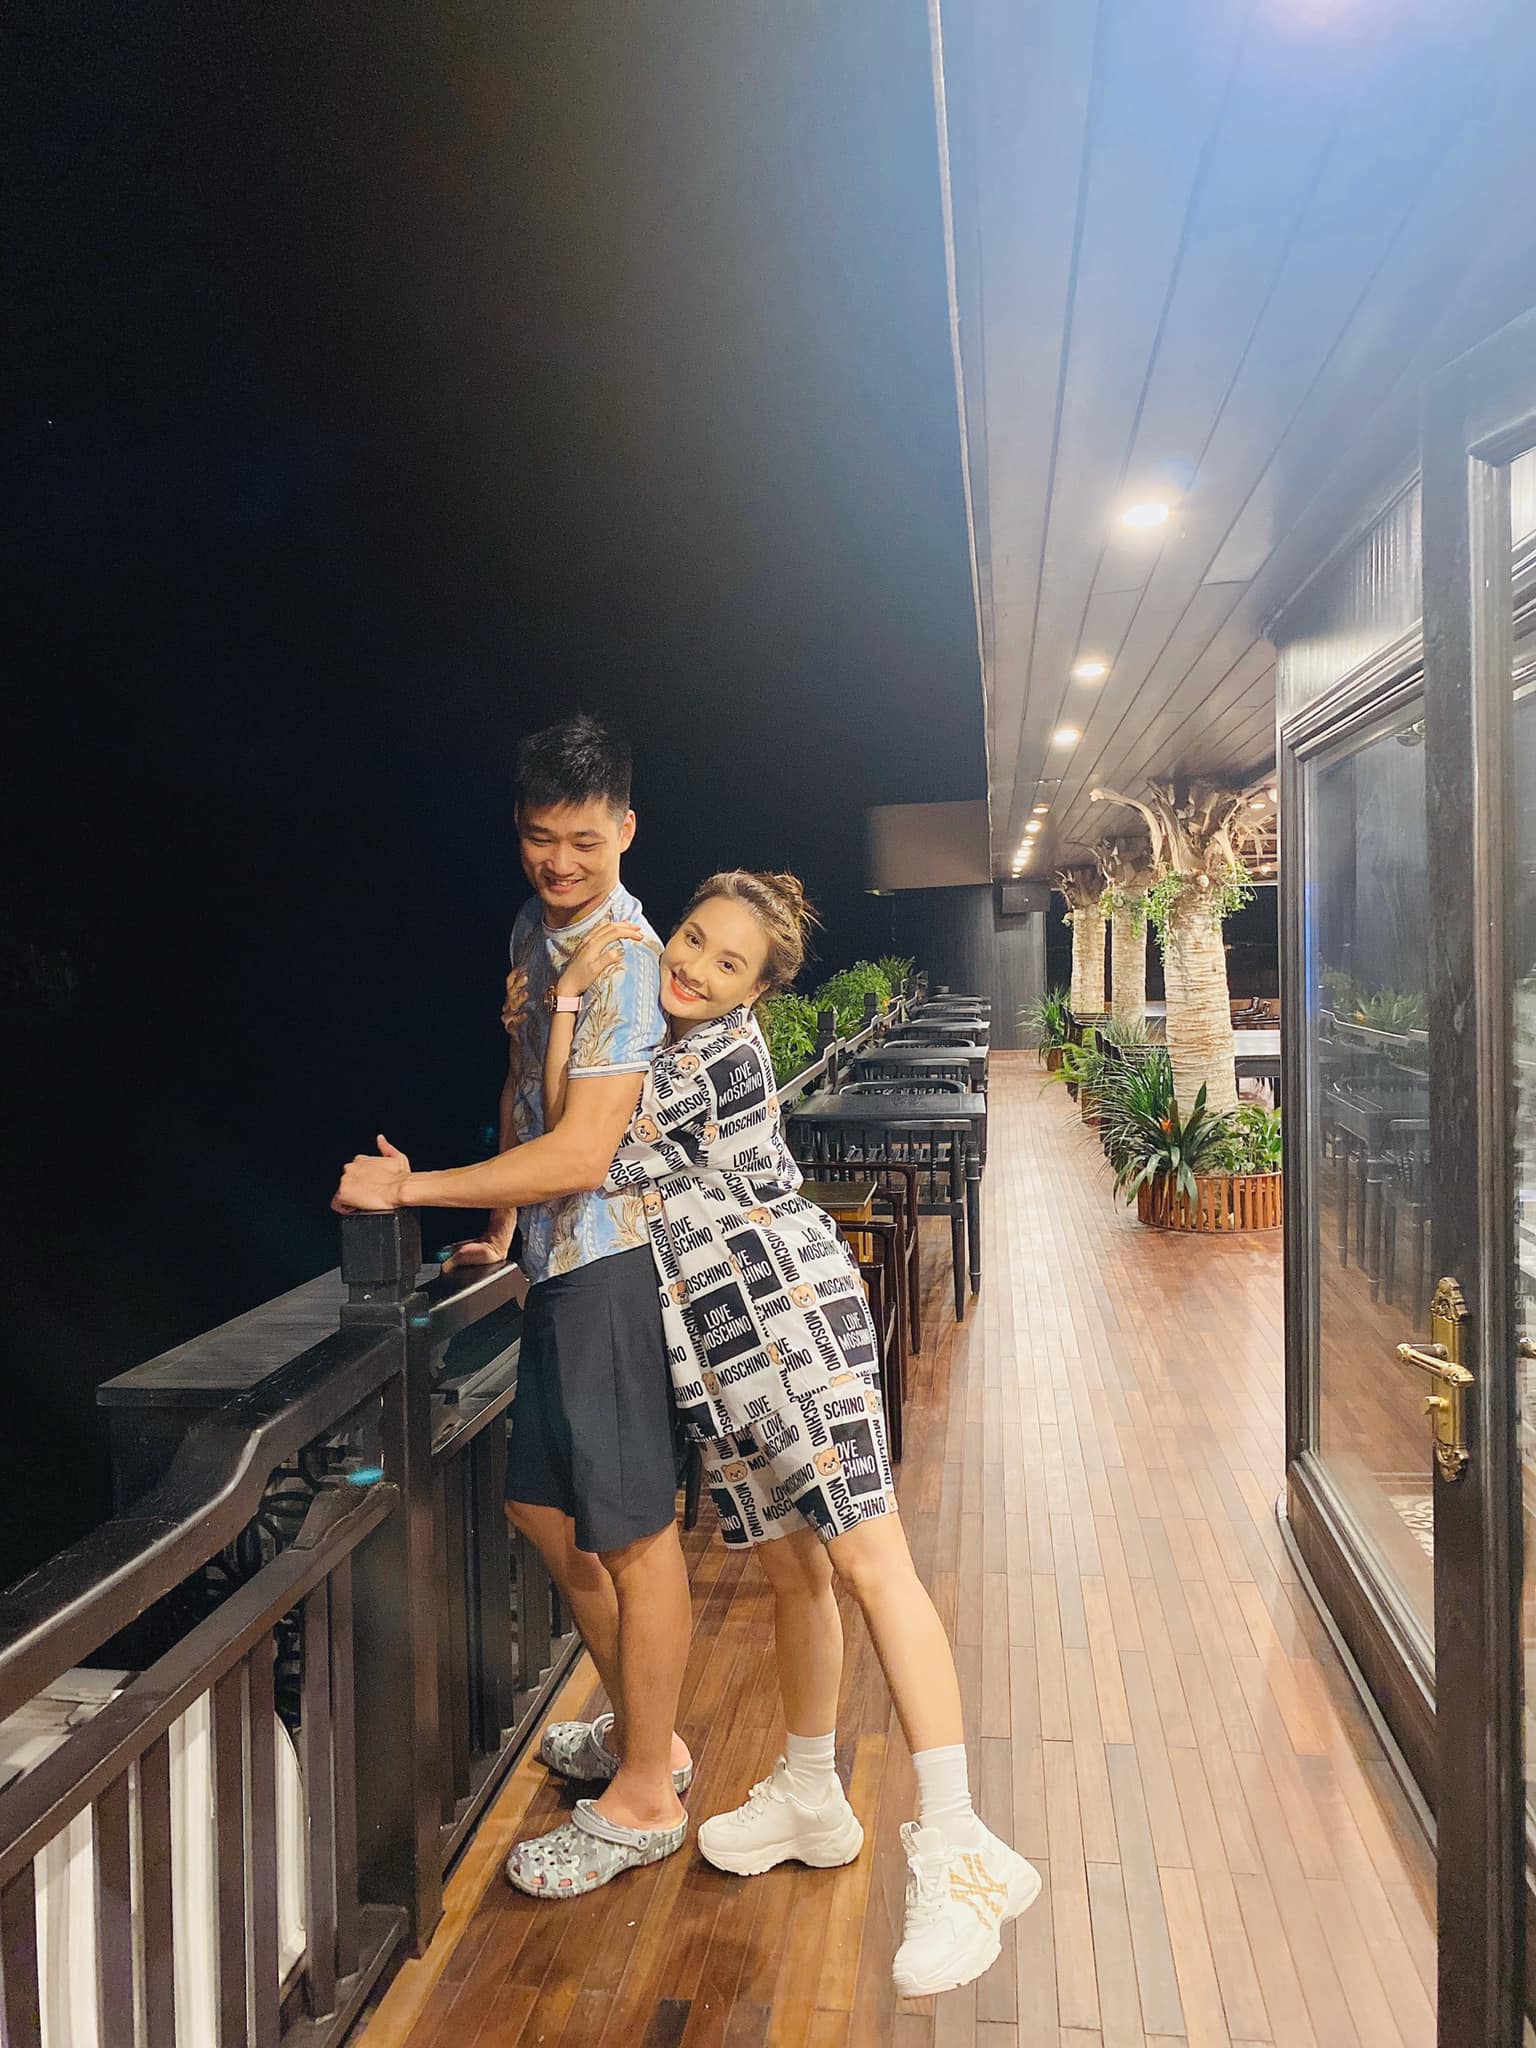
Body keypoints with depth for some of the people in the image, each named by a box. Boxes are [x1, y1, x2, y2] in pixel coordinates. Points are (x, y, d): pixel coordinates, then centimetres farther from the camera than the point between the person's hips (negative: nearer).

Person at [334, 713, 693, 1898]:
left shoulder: (623, 957, -18)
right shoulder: (534, 933, 11)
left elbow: (580, 1153, -24)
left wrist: (409, 1189, -17)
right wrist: (501, 1228, 19)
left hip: (612, 1257, -10)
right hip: (557, 1260, 10)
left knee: (633, 1525, 2)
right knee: (542, 1501, 18)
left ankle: (644, 1798, 20)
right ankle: (643, 1729, 36)